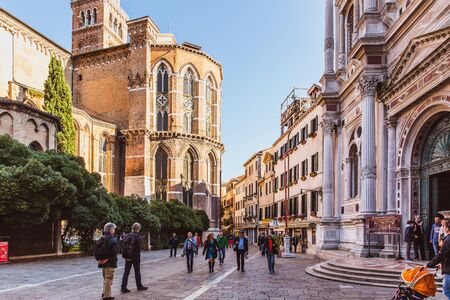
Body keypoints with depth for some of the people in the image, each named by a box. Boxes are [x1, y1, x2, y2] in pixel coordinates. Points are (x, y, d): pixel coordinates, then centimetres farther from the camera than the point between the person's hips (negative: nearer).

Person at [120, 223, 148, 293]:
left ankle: (123, 287, 4)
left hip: (127, 257, 5)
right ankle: (139, 286, 21)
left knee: (126, 272, 8)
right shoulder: (138, 237, -15)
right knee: (137, 272, 9)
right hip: (135, 257, -4)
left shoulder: (127, 236, 2)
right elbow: (140, 247, -13)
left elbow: (124, 245, 4)